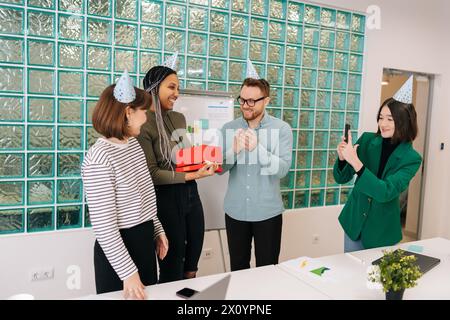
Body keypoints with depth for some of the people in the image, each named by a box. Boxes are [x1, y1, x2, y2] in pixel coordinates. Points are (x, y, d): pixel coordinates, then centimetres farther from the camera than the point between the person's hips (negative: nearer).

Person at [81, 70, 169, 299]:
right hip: (119, 248, -8)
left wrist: (157, 230, 16)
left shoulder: (133, 143, 2)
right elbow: (103, 226, -23)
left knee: (148, 295, 22)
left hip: (145, 240, 8)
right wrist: (127, 272, -19)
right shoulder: (99, 159, -24)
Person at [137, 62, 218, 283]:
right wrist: (192, 176, -21)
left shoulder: (179, 118, 9)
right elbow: (152, 173, -17)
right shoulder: (144, 125, -15)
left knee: (192, 267, 21)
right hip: (166, 198, -7)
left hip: (191, 194, 7)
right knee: (172, 271, 10)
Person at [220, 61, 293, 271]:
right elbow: (220, 168, -4)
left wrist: (257, 148, -29)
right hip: (235, 211, 2)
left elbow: (282, 169, -15)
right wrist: (234, 150, -24)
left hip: (267, 212, -2)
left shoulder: (281, 129, -6)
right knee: (238, 269, 17)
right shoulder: (229, 128, 0)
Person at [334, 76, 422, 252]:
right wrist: (342, 158, -24)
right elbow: (341, 178, -3)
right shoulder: (367, 140, -7)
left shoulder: (411, 158, -13)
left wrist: (355, 162, -35)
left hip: (382, 230, -2)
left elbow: (386, 192, -26)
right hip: (354, 221, 2)